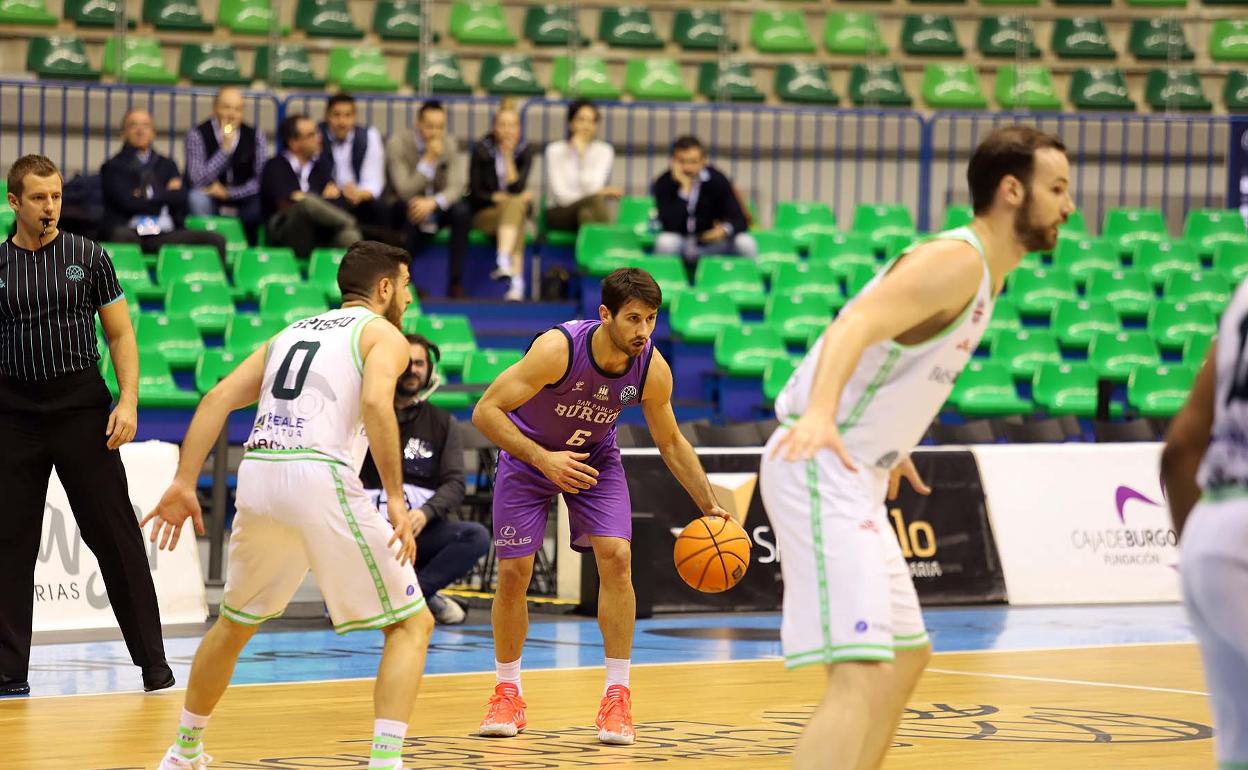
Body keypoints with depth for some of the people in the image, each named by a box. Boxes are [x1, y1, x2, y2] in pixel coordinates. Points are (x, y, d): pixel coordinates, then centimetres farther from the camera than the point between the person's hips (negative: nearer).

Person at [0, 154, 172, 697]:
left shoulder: (88, 257, 4)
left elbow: (121, 333, 5)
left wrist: (128, 401, -7)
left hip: (81, 406, -1)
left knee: (115, 536, -3)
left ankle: (152, 659, 3)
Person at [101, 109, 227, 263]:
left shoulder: (166, 165, 25)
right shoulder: (113, 167, 13)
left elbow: (180, 198, 9)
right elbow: (128, 202, -3)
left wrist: (149, 196, 0)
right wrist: (167, 196, 6)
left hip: (165, 235, 4)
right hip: (132, 232, -4)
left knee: (216, 240, -19)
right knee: (123, 236, -41)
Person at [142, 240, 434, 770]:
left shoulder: (290, 333, 27)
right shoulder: (383, 335, 9)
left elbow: (218, 398, 14)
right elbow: (376, 403, -13)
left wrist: (184, 483, 10)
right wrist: (395, 500, -14)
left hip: (258, 473, 6)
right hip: (321, 477, -6)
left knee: (235, 623, 28)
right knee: (411, 624, 4)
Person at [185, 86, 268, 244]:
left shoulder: (255, 136, 4)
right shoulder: (197, 135, -5)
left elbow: (262, 179, -3)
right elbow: (198, 181, -16)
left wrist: (228, 193, -14)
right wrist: (225, 149, -22)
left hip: (243, 204, 2)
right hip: (211, 204, -2)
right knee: (197, 199, -33)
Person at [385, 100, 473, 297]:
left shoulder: (449, 143, -5)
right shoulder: (398, 143, -18)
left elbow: (456, 187, -12)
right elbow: (404, 192, -24)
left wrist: (433, 202, -34)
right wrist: (429, 159, -31)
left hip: (436, 208, 3)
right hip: (403, 209, -3)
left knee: (462, 210, -26)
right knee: (410, 210, -37)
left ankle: (456, 282, -21)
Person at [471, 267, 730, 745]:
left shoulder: (653, 370, -22)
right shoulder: (558, 349, -35)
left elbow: (670, 443, -4)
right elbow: (485, 411, -32)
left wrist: (709, 507, -8)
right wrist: (543, 459, -40)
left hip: (595, 458, 2)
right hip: (529, 456, -2)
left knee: (616, 557, -15)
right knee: (513, 571, -4)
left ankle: (617, 696, -6)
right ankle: (508, 693, 16)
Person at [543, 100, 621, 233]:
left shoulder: (604, 151, 5)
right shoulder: (555, 150, 1)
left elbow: (591, 187, -11)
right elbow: (560, 195, -8)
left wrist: (582, 153, -12)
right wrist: (602, 194, -9)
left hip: (590, 211, 2)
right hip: (560, 214, -2)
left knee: (586, 213, -37)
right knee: (594, 200, -33)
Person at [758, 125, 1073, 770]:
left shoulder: (982, 274, 14)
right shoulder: (957, 261, -16)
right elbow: (853, 326, -31)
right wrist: (820, 413, -48)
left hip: (854, 475, 11)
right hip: (820, 469, -11)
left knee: (907, 657, 22)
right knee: (865, 675, -23)